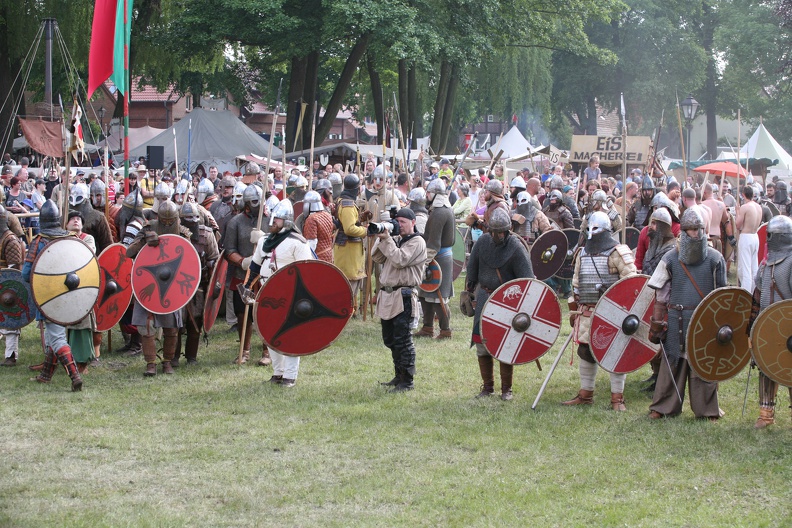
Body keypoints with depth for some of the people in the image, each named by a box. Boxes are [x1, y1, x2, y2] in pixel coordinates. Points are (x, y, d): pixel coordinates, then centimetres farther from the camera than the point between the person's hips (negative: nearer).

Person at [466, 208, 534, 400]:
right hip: (484, 298, 4)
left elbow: (527, 277, -15)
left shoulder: (516, 248, -13)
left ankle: (506, 389, 10)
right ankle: (488, 387, 18)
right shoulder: (482, 242, -1)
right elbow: (472, 269, 12)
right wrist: (468, 292, 13)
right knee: (481, 344, 4)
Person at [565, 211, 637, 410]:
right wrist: (573, 311, 17)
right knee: (585, 351, 9)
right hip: (587, 313, 6)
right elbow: (576, 285, 21)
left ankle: (617, 398, 3)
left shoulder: (618, 253, -5)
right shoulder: (583, 254, 15)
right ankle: (585, 394, 21)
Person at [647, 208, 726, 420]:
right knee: (672, 362, 5)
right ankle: (663, 406, 15)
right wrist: (657, 322, 3)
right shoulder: (671, 259, 2)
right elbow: (661, 295, 6)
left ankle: (707, 409, 14)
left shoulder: (715, 259, 2)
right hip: (677, 321, 0)